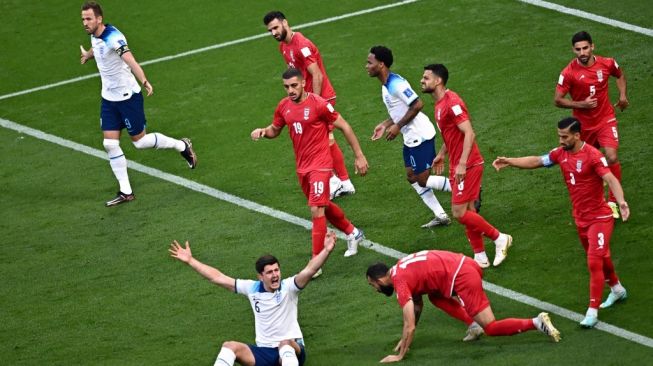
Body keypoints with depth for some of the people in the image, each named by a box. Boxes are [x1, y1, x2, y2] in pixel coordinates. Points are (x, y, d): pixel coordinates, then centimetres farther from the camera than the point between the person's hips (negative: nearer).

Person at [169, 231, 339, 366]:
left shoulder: (288, 287, -8)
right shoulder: (252, 288, 4)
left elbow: (309, 271, -26)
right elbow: (218, 278, 8)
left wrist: (326, 251, -44)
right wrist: (190, 260, 8)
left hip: (291, 350, -4)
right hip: (264, 351, 4)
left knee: (285, 343, -38)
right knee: (230, 346, -18)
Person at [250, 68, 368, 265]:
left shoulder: (318, 104, -17)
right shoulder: (284, 106, 1)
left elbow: (344, 126, -11)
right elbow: (275, 130, 18)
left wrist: (359, 156, -10)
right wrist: (263, 131, -7)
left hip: (320, 165, -7)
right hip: (302, 166, 7)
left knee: (317, 210, -14)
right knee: (324, 206, 22)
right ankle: (352, 233, 46)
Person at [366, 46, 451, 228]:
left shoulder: (396, 84, -22)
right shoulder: (386, 85, 10)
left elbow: (417, 105, -26)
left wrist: (398, 126, -21)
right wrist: (385, 124, 11)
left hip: (420, 136, -10)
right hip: (411, 138, 10)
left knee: (423, 180, -5)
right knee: (413, 178, 13)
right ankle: (440, 216, 17)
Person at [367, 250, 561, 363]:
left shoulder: (400, 282, -6)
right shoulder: (401, 269, 21)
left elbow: (410, 326, -10)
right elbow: (417, 305, 33)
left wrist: (399, 356, -2)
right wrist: (405, 339, 34)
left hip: (463, 277, -9)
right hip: (466, 264, 9)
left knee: (491, 328, -3)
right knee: (435, 296, 28)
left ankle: (536, 322, -14)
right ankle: (474, 323, 15)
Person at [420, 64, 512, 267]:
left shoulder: (451, 103, -19)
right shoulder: (440, 104, 12)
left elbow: (469, 133, -24)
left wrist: (462, 164, -28)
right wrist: (441, 155, 26)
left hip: (467, 166, -10)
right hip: (457, 166, 10)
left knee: (459, 213, -10)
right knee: (467, 212, 11)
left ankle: (500, 238, 3)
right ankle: (480, 258, 18)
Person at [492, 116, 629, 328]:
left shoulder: (592, 155, -23)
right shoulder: (561, 154, -1)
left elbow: (610, 178, -33)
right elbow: (536, 161, 9)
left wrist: (621, 201, -49)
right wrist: (509, 162, -1)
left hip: (599, 217, -8)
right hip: (580, 219, 8)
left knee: (594, 262, -14)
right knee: (600, 257, 23)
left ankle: (592, 311, -12)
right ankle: (617, 289, 47)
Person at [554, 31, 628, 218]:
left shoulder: (607, 64, -8)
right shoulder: (569, 73, -16)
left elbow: (620, 75, 16)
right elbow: (558, 100, -11)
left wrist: (622, 95, 0)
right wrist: (581, 104, -23)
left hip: (606, 120, 0)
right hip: (584, 124, 0)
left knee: (612, 157, -17)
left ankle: (613, 202, -4)